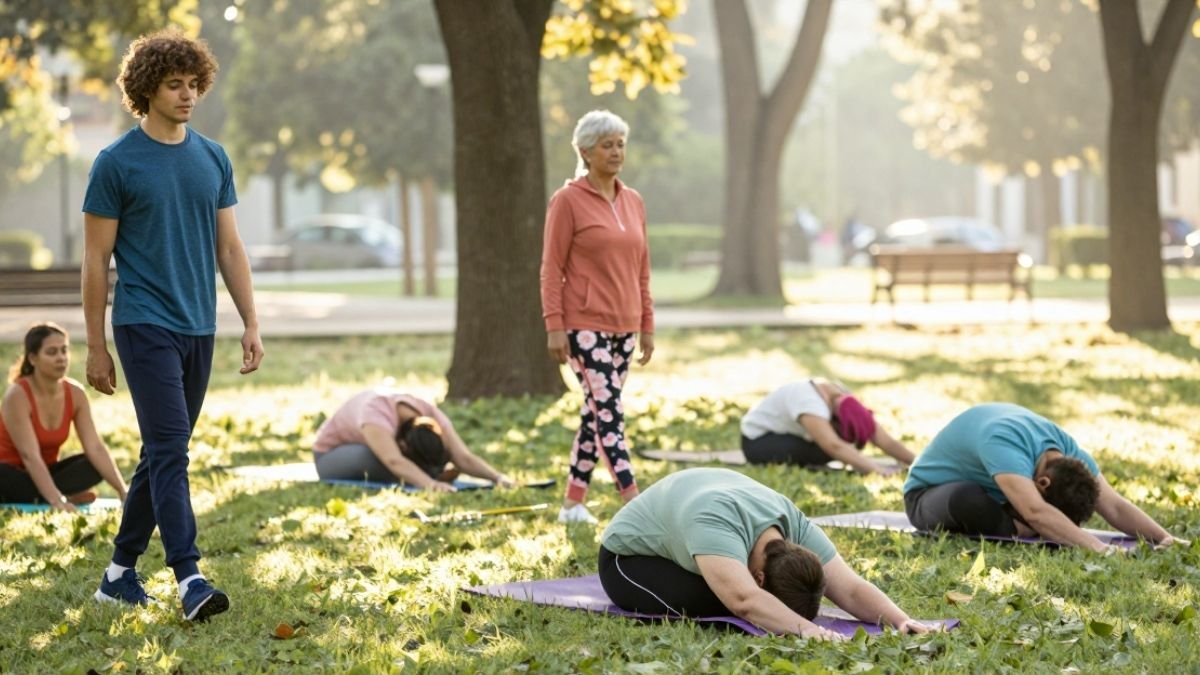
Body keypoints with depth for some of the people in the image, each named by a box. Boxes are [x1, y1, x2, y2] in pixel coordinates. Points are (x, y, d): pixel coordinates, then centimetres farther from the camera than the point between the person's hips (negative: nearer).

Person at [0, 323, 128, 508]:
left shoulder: (75, 394, -7)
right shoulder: (18, 396, -23)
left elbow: (95, 447, -11)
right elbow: (30, 456, -30)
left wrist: (123, 492, -23)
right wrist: (56, 500, -41)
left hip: (45, 474, 6)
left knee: (95, 465, -17)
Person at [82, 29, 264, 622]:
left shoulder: (213, 159, 10)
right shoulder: (117, 163, -6)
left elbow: (229, 247, 13)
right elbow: (96, 258, -4)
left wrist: (250, 322, 5)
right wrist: (95, 346, -5)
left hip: (198, 328, 6)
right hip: (145, 325, -6)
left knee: (163, 453, 11)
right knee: (170, 448, -14)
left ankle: (121, 570, 22)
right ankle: (189, 578, -19)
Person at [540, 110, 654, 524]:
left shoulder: (633, 202, 12)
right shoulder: (568, 201, -6)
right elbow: (552, 268, -8)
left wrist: (647, 324, 14)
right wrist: (554, 327, -13)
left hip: (624, 326, 7)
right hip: (585, 325, -7)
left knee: (596, 412, 10)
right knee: (609, 412, -11)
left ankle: (573, 502, 17)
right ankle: (634, 502, -15)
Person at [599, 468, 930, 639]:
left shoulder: (795, 526, -23)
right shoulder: (716, 524, -44)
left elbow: (851, 588, -27)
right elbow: (745, 600, -56)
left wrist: (901, 620, -41)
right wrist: (804, 628, -67)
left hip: (679, 542, 7)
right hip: (631, 556, -7)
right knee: (715, 604, -31)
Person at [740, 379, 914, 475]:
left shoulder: (849, 403, -15)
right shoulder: (809, 402, -38)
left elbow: (886, 441, -14)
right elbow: (834, 446, -51)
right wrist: (875, 468, -58)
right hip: (757, 440, -8)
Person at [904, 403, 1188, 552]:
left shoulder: (1068, 451, -17)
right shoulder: (1004, 443, -42)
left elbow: (1115, 506, -17)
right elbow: (1035, 512, -55)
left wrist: (1163, 537, -31)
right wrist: (1095, 546, -61)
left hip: (991, 494, 7)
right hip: (929, 493, -7)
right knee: (969, 499, -43)